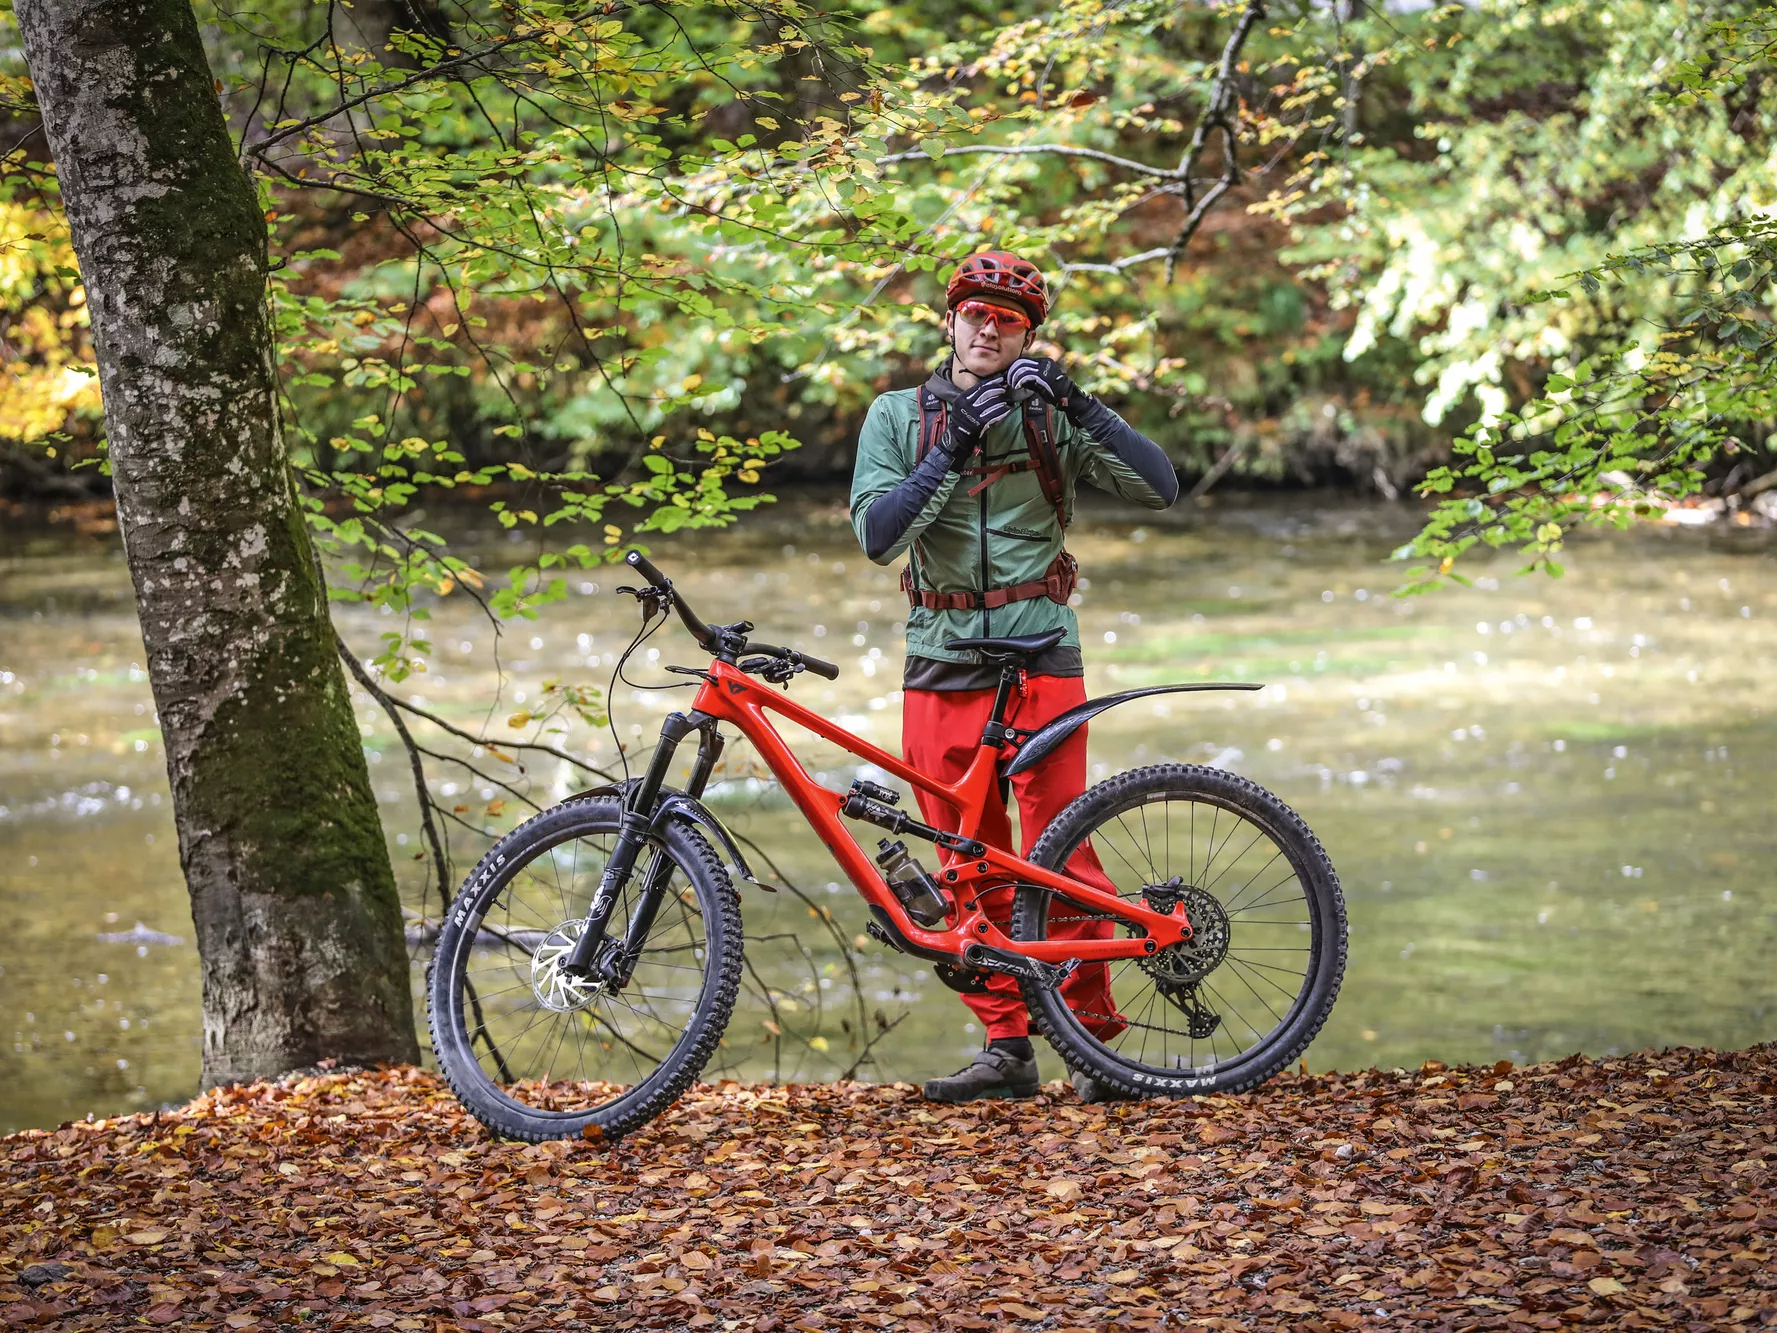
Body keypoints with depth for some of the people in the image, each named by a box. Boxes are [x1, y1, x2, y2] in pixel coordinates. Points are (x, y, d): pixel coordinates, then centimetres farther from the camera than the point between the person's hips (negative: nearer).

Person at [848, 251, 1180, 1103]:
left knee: (1059, 855, -8)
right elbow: (876, 536, -9)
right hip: (942, 668, 2)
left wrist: (1076, 402, -17)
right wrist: (954, 449, -19)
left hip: (1039, 658, -2)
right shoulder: (898, 418, 5)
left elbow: (1159, 488, -8)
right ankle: (1005, 1045, 11)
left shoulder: (1048, 418, 3)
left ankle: (1094, 1033, 1)